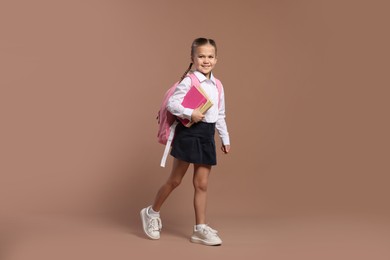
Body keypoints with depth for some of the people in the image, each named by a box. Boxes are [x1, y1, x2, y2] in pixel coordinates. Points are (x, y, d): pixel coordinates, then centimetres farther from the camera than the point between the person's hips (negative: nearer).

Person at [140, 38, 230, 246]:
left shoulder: (217, 85, 12)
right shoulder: (188, 81, -9)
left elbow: (220, 115, 18)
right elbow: (171, 103, -16)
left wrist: (225, 138, 19)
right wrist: (190, 114, -28)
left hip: (207, 135, 6)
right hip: (188, 132, -6)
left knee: (202, 184, 7)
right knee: (175, 180, 3)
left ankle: (200, 229, 13)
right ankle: (152, 213, 24)